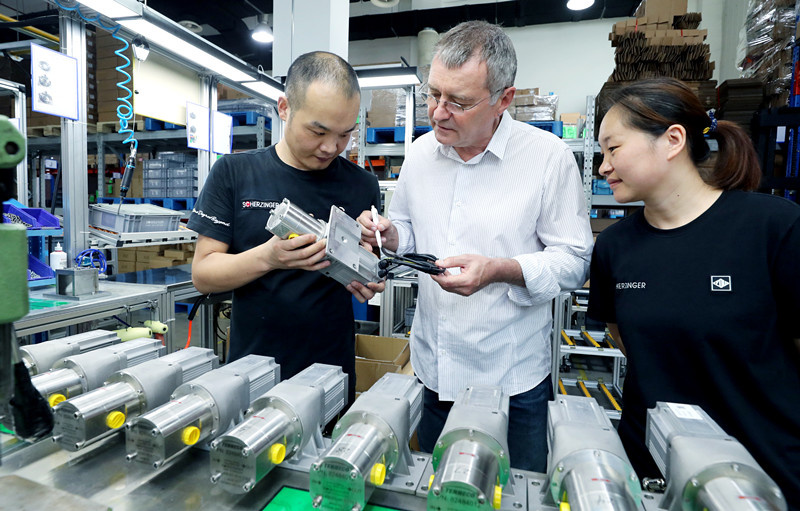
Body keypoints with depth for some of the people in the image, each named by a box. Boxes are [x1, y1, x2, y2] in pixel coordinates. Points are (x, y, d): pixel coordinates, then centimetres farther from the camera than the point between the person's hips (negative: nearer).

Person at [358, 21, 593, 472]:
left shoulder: (549, 155, -12)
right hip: (431, 370, 4)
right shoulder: (421, 152, 2)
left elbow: (574, 260, -10)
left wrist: (499, 270, -25)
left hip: (515, 382, -4)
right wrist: (389, 234, -8)